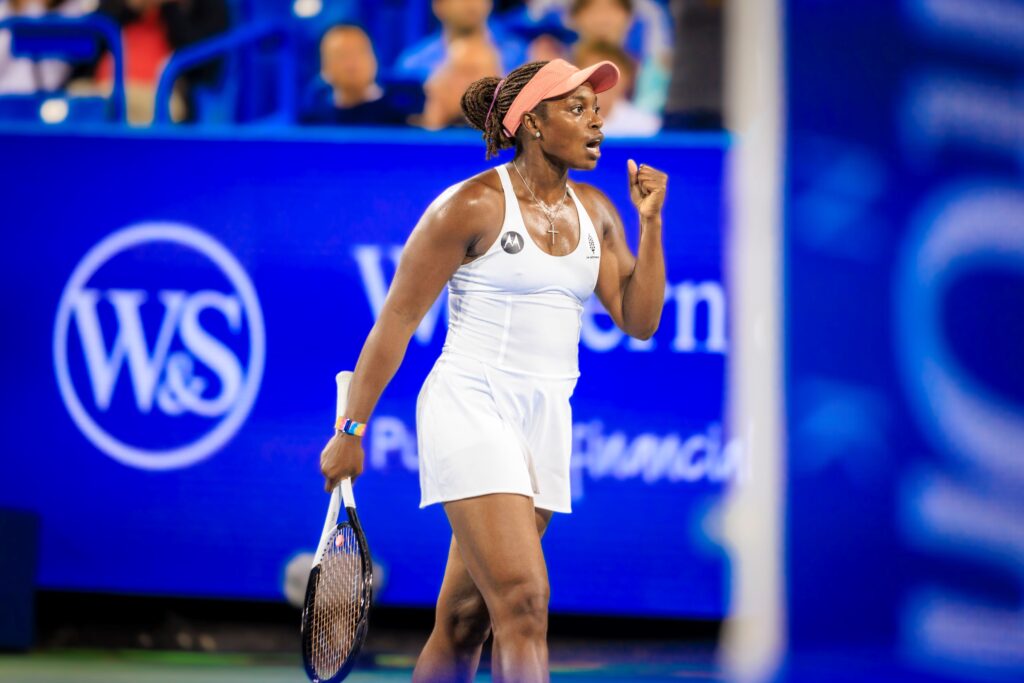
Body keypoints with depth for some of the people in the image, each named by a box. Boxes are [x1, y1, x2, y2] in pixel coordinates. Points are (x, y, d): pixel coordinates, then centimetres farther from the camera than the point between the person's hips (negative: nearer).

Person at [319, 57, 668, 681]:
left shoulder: (594, 212, 11)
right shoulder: (472, 206, -8)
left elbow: (639, 321, 9)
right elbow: (396, 320, -5)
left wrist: (650, 223, -1)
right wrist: (351, 429, -6)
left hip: (545, 420, 6)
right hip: (471, 408, -6)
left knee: (465, 621, 6)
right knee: (524, 600, -19)